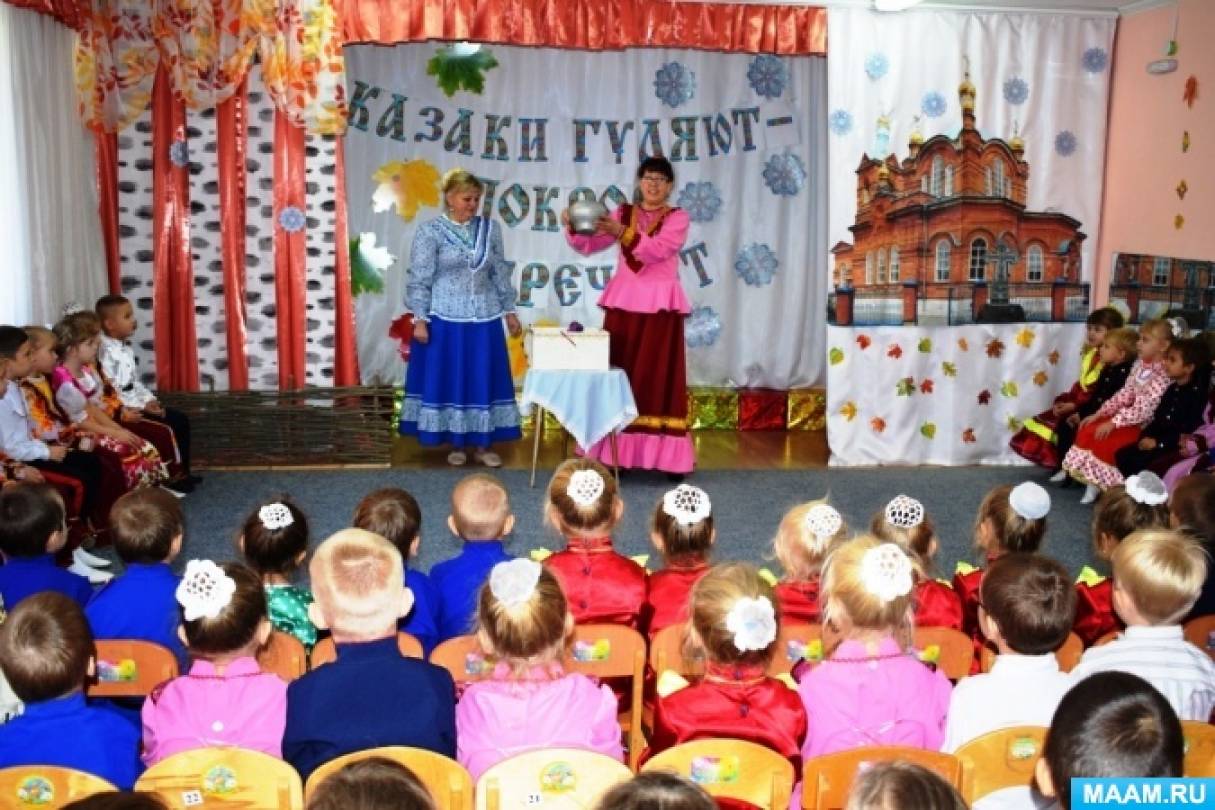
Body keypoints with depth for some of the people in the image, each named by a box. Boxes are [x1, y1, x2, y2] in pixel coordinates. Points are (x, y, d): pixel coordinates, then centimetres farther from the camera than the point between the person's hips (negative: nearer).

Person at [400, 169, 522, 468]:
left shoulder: (490, 228, 6)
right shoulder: (430, 231, -6)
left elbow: (500, 273, 12)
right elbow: (419, 279, -6)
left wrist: (509, 311, 11)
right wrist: (419, 319, -11)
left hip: (484, 320, 4)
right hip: (446, 320, -3)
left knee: (484, 380, 6)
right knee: (449, 380, 4)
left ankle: (482, 445, 17)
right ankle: (456, 444, 17)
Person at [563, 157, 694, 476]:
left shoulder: (678, 218, 1)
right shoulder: (622, 213, 11)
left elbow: (657, 249, -17)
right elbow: (589, 245, 3)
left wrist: (621, 233, -29)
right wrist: (573, 227, -17)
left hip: (661, 306, -3)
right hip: (623, 302, 3)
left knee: (661, 378, -3)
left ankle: (667, 454, 2)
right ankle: (613, 451, 8)